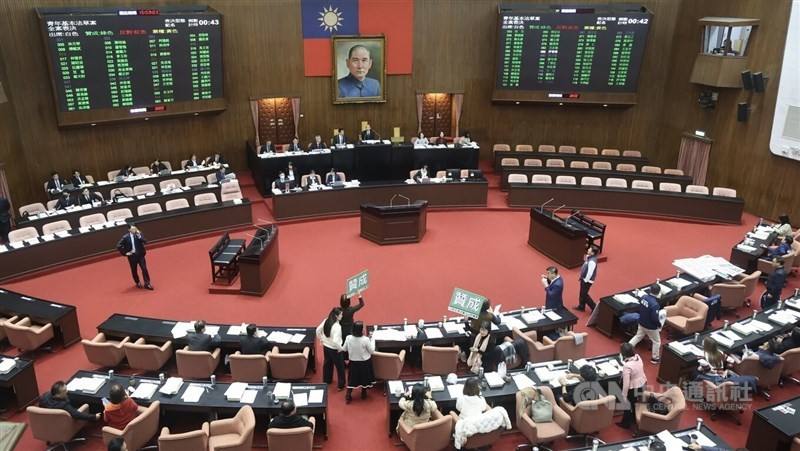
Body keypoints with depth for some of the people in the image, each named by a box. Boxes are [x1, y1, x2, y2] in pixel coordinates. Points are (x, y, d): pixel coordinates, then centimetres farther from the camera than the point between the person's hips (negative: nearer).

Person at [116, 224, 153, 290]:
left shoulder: (139, 234, -4)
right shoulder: (125, 237, -8)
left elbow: (145, 241, -17)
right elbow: (119, 246, -5)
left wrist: (139, 236, -28)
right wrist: (125, 253, -7)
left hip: (140, 255, 0)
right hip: (132, 256, 0)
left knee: (144, 269, -6)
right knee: (134, 271, 12)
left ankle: (147, 284, 2)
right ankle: (137, 283, 31)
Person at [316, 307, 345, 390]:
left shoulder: (326, 321, -8)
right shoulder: (337, 326, -31)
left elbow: (318, 330, 4)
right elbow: (335, 341, -34)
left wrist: (322, 339, 17)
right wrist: (342, 348, -19)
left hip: (326, 347, 7)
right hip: (335, 350, -7)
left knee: (327, 364, 27)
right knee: (340, 367, 13)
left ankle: (326, 380, 46)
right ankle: (340, 385, 25)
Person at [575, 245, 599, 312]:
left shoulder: (592, 261, -31)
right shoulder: (589, 257, -1)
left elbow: (590, 272, -26)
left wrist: (585, 281, -18)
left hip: (587, 280, -10)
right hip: (584, 278, 10)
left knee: (584, 295, 3)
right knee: (582, 293, 22)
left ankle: (594, 308, 15)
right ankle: (581, 306, 38)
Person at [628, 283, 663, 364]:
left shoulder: (643, 297, -11)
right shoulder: (655, 304, -33)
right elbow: (655, 318, -27)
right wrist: (659, 324, -7)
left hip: (641, 323, 6)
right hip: (651, 327, -6)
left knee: (637, 337, 26)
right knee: (656, 342, 17)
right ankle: (655, 358, 31)